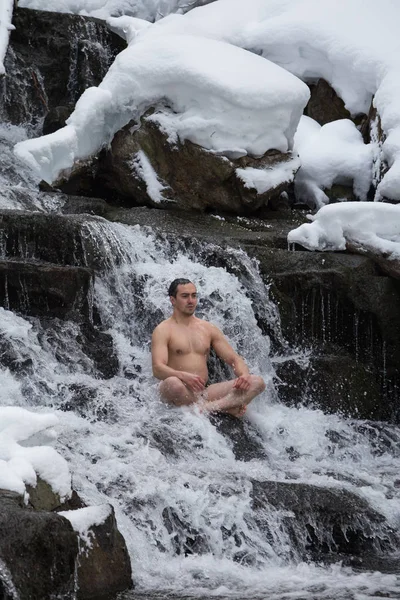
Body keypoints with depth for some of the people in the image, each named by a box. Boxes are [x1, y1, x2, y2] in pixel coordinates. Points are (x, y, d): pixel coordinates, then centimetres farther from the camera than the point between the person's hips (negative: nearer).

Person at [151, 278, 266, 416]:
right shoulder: (163, 330, 2)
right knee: (172, 383, -43)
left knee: (257, 382, -15)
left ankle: (207, 408, -37)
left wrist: (244, 375, -10)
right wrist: (183, 376, -34)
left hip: (204, 392, 5)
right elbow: (157, 369, -13)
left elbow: (234, 359, 15)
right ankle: (226, 407, -27)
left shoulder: (208, 329, 19)